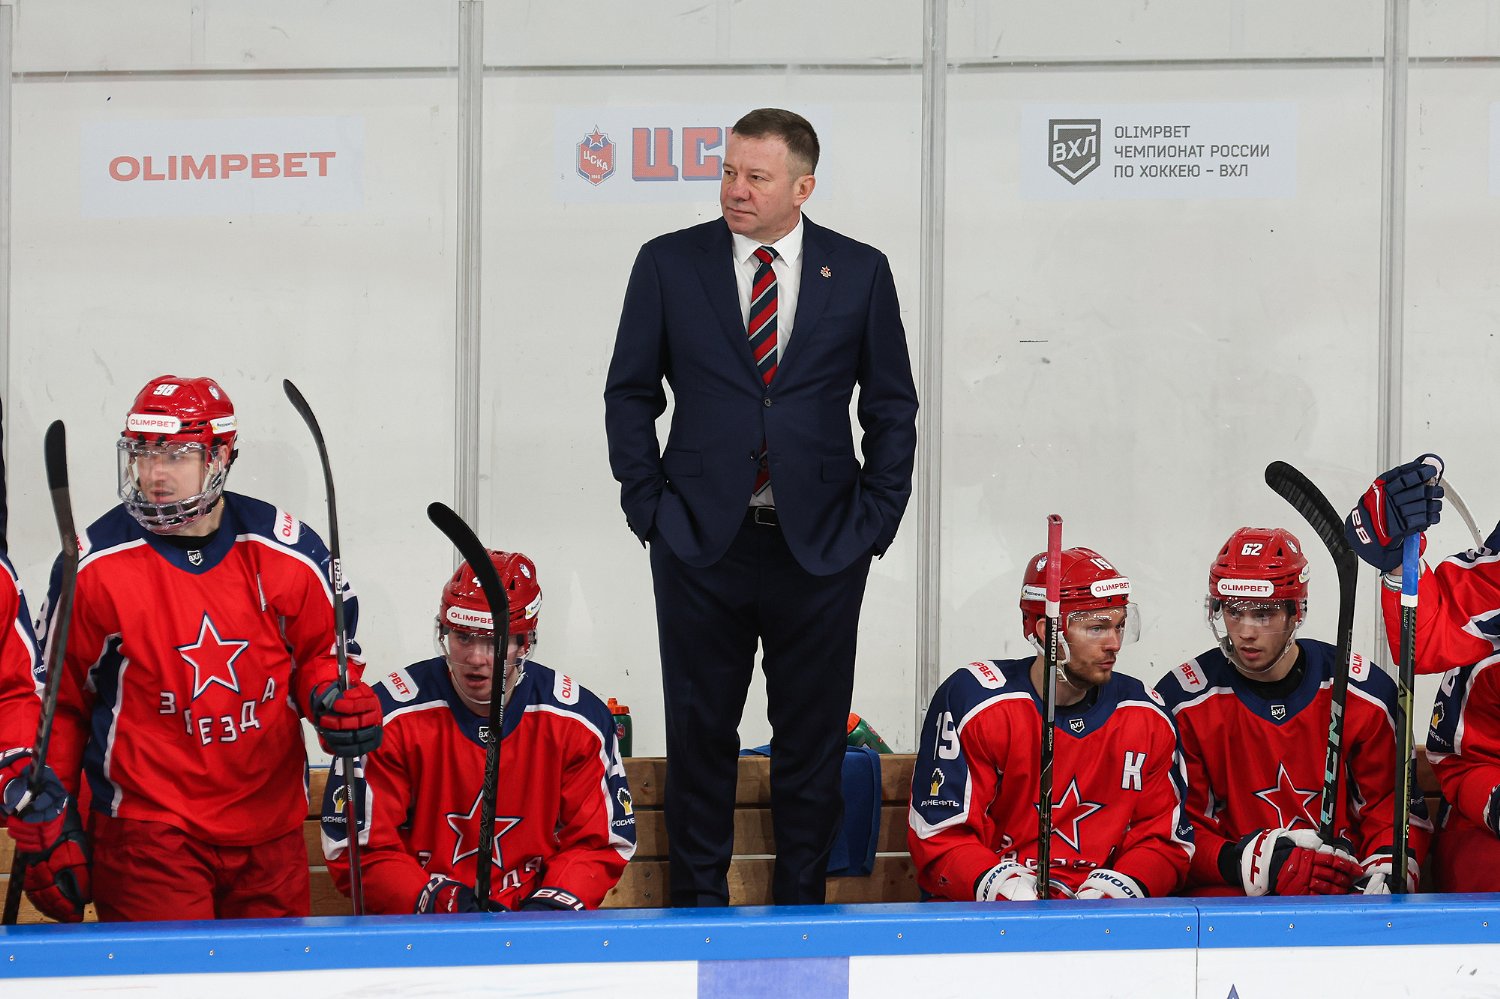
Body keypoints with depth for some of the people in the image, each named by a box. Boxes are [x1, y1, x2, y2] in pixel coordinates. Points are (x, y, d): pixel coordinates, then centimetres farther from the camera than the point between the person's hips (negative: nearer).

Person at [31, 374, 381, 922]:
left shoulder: (288, 554, -2)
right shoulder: (92, 565, -5)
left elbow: (321, 654, 14)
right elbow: (59, 699, 5)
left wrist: (339, 701, -9)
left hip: (270, 830, 3)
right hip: (146, 830, -3)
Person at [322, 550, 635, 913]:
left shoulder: (578, 720, 2)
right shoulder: (388, 716, -5)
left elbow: (598, 842, 9)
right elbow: (360, 850, -3)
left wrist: (553, 903, -10)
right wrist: (438, 901, -17)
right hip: (416, 931, -1)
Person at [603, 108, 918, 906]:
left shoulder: (860, 273, 4)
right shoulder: (668, 265, 3)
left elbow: (892, 408, 8)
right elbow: (629, 395, 8)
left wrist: (873, 522, 0)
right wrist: (648, 508, -1)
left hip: (821, 546, 0)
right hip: (701, 544, 0)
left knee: (812, 737, 6)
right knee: (699, 731, 5)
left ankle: (801, 908, 16)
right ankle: (697, 908, 15)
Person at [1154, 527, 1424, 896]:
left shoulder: (1363, 692, 3)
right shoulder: (1183, 702, -1)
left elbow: (1393, 804, 10)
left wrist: (1388, 876, -11)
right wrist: (1260, 866, -18)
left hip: (1342, 884, 2)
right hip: (1232, 891, -1)